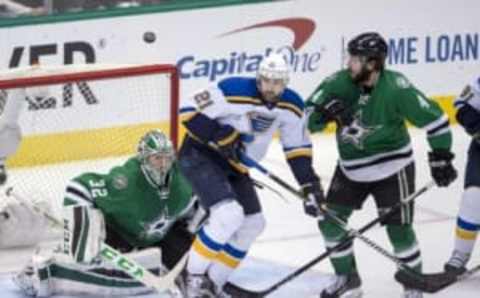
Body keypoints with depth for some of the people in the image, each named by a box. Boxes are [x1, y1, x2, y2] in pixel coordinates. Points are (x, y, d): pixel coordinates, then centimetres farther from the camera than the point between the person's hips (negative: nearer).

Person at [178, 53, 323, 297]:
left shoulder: (291, 106, -7)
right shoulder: (234, 92, -27)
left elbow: (298, 147, 5)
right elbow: (189, 110, -24)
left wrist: (310, 184, -2)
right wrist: (222, 137, -29)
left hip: (234, 164, 8)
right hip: (200, 156, -8)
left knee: (253, 223, 8)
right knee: (228, 215, -24)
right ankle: (193, 276, -9)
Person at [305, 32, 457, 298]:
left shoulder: (396, 89, -24)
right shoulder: (339, 83, -14)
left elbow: (433, 119, -15)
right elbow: (308, 118, -11)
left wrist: (441, 158, -11)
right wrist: (325, 112, -33)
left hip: (391, 168, -5)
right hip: (351, 167, 5)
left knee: (398, 228, -5)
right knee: (330, 219, 4)